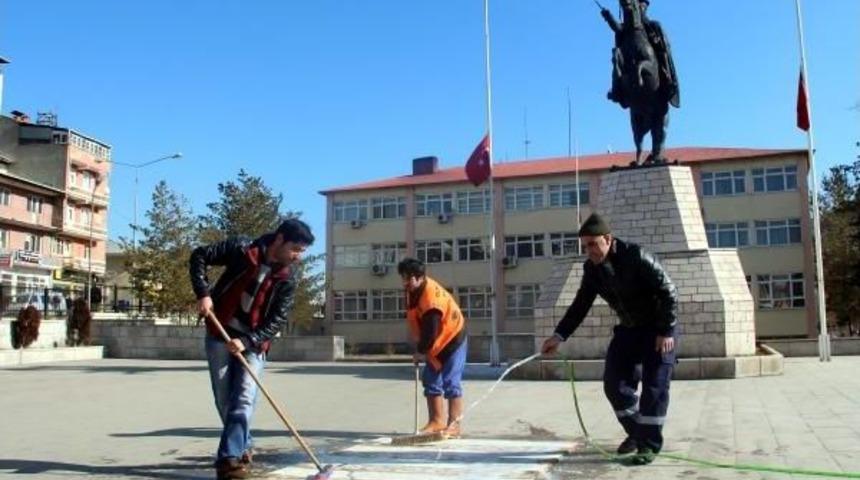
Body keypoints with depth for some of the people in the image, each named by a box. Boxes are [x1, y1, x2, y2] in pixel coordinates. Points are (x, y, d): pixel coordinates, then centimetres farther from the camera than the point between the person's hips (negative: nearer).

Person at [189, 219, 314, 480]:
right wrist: (203, 293, -18)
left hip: (253, 342, 1)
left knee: (243, 400, -12)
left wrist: (248, 341, -24)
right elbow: (199, 255, -6)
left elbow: (278, 320, -11)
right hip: (220, 335, 0)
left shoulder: (287, 278, -8)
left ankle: (229, 458, -13)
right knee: (224, 400, 7)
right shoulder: (241, 249, -12)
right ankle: (242, 446, 27)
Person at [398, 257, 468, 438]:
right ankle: (436, 421, 16)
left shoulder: (431, 299, -32)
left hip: (451, 340, -9)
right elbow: (416, 320, 10)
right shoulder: (413, 289, -3)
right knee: (431, 382, 9)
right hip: (435, 344, 9)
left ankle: (454, 424, -2)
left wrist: (421, 351, -17)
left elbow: (430, 331, -30)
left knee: (451, 383, -8)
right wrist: (422, 349, 9)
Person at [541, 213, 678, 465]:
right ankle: (636, 433, 22)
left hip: (657, 328, -6)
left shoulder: (636, 257, -26)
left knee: (654, 385, -8)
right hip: (628, 329, 6)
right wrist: (559, 336, -9)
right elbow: (581, 305, -1)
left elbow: (668, 292, -22)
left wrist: (666, 332, -23)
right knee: (614, 382, 4)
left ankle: (649, 443, 2)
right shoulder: (591, 268, -7)